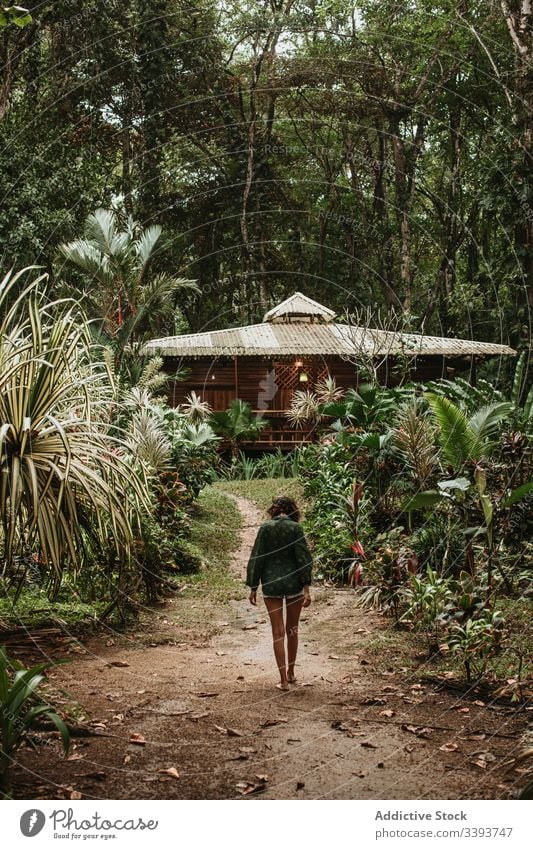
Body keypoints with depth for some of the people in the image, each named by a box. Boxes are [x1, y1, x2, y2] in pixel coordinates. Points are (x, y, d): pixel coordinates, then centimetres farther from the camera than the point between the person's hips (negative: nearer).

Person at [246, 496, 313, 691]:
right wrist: (306, 587, -6)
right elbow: (303, 557, -8)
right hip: (293, 583, 0)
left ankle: (283, 680, 2)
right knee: (292, 629, 17)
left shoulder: (265, 528, -3)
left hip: (271, 584, 0)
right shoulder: (295, 527, -5)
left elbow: (256, 558, -1)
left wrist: (253, 587, 5)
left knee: (278, 631, 4)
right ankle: (290, 673, 28)